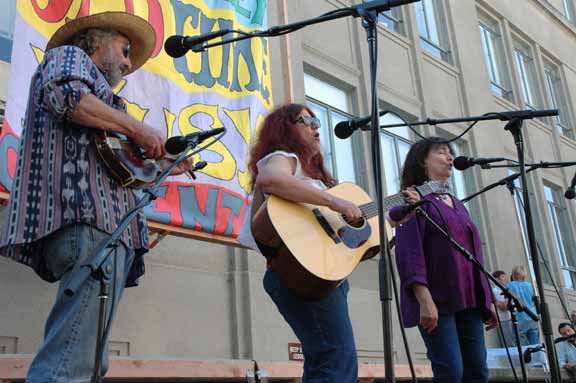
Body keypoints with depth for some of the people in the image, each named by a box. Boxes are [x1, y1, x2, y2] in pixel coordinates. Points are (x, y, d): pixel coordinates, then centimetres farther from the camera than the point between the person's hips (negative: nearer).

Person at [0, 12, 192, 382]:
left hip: (109, 225, 10)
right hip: (89, 219, -10)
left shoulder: (97, 90, 37)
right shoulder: (70, 55, 14)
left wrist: (161, 166, 37)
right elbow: (65, 94, -12)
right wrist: (137, 128, -7)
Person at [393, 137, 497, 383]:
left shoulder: (457, 205, 24)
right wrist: (424, 299, -22)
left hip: (468, 299, 7)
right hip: (436, 299, -7)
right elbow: (409, 251, -12)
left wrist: (487, 301, 17)